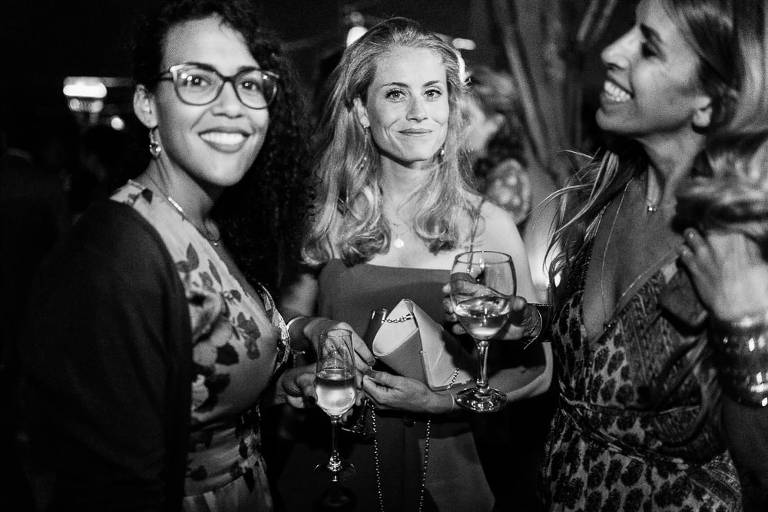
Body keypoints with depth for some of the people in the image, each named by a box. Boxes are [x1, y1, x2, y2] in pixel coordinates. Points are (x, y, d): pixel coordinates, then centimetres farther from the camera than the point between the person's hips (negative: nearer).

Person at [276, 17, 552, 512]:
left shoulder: (488, 225, -9)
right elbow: (288, 315, 9)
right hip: (333, 466, 1)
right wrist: (312, 331, -12)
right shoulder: (328, 218, -5)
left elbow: (535, 368, -5)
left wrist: (443, 400, -18)